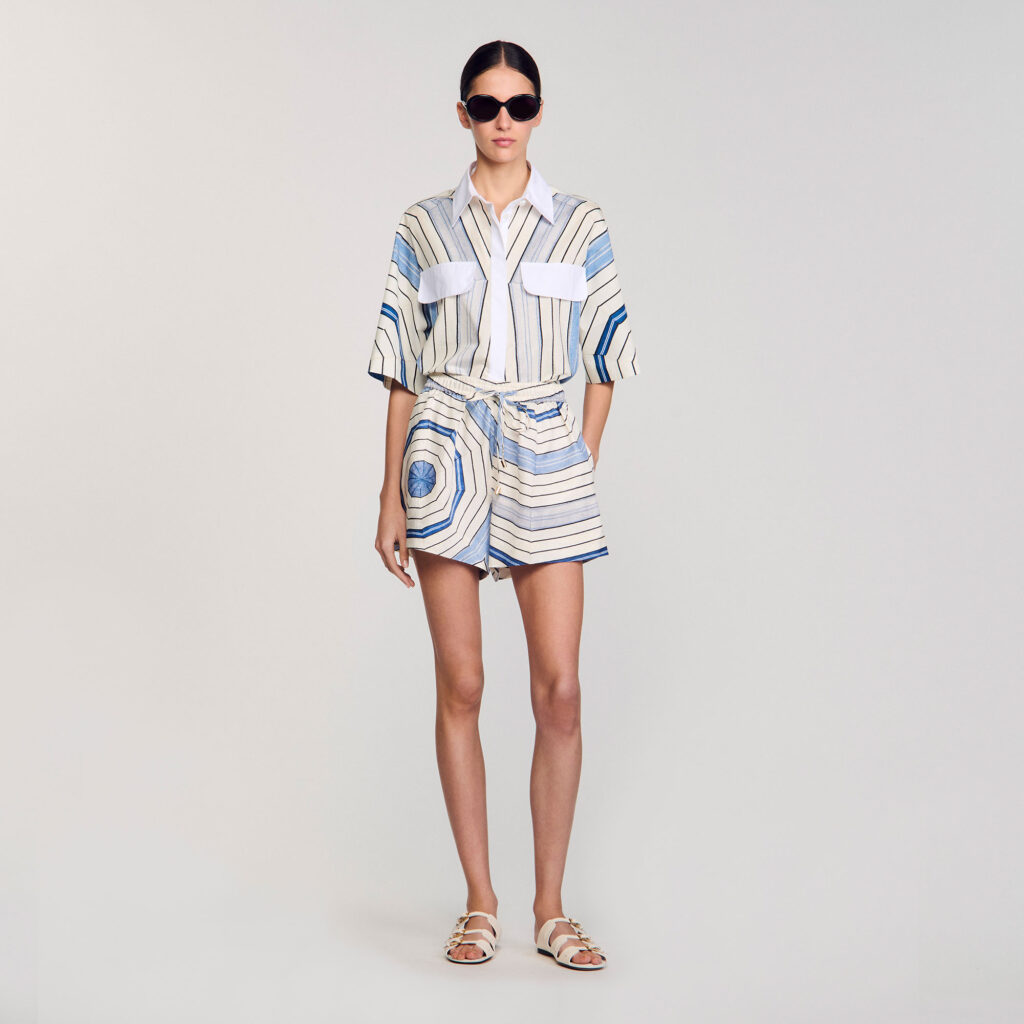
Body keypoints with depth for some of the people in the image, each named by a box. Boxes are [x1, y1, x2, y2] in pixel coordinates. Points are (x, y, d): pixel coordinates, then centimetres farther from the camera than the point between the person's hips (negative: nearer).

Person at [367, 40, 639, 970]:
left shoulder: (581, 227, 7)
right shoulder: (425, 227, 8)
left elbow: (603, 367, 10)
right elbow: (403, 372, 8)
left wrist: (585, 467, 2)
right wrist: (392, 496, 4)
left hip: (546, 457, 0)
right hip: (449, 457, 0)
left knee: (560, 689, -4)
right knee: (461, 686, 1)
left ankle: (550, 907, 9)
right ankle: (480, 903, 13)